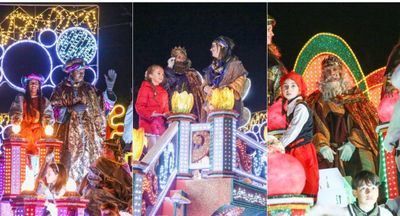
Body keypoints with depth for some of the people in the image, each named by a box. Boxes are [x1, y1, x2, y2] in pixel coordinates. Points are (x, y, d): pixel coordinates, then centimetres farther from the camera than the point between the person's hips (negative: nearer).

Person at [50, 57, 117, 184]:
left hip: (89, 134, 3)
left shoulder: (89, 89, 15)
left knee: (88, 164, -1)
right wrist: (71, 109, -16)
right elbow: (54, 110, -3)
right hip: (70, 134, -3)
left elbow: (103, 105, 9)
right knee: (70, 163, -10)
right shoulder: (61, 89, 5)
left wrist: (109, 89, -3)